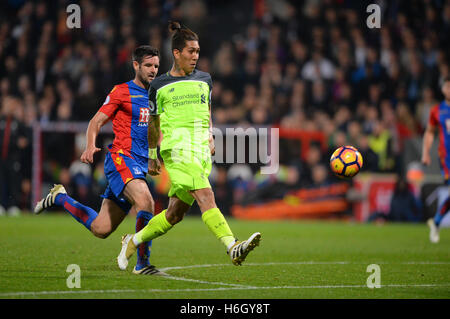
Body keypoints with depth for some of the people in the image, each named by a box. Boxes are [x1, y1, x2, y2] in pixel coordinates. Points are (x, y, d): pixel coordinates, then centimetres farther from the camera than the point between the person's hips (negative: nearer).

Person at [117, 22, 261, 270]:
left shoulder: (204, 80, 17)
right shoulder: (160, 86, 6)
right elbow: (153, 123, 18)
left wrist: (210, 135, 10)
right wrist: (152, 156, 24)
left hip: (202, 152, 5)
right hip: (176, 148, -5)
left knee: (175, 214, 6)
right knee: (205, 197, -25)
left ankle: (133, 241, 27)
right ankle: (233, 247, -37)